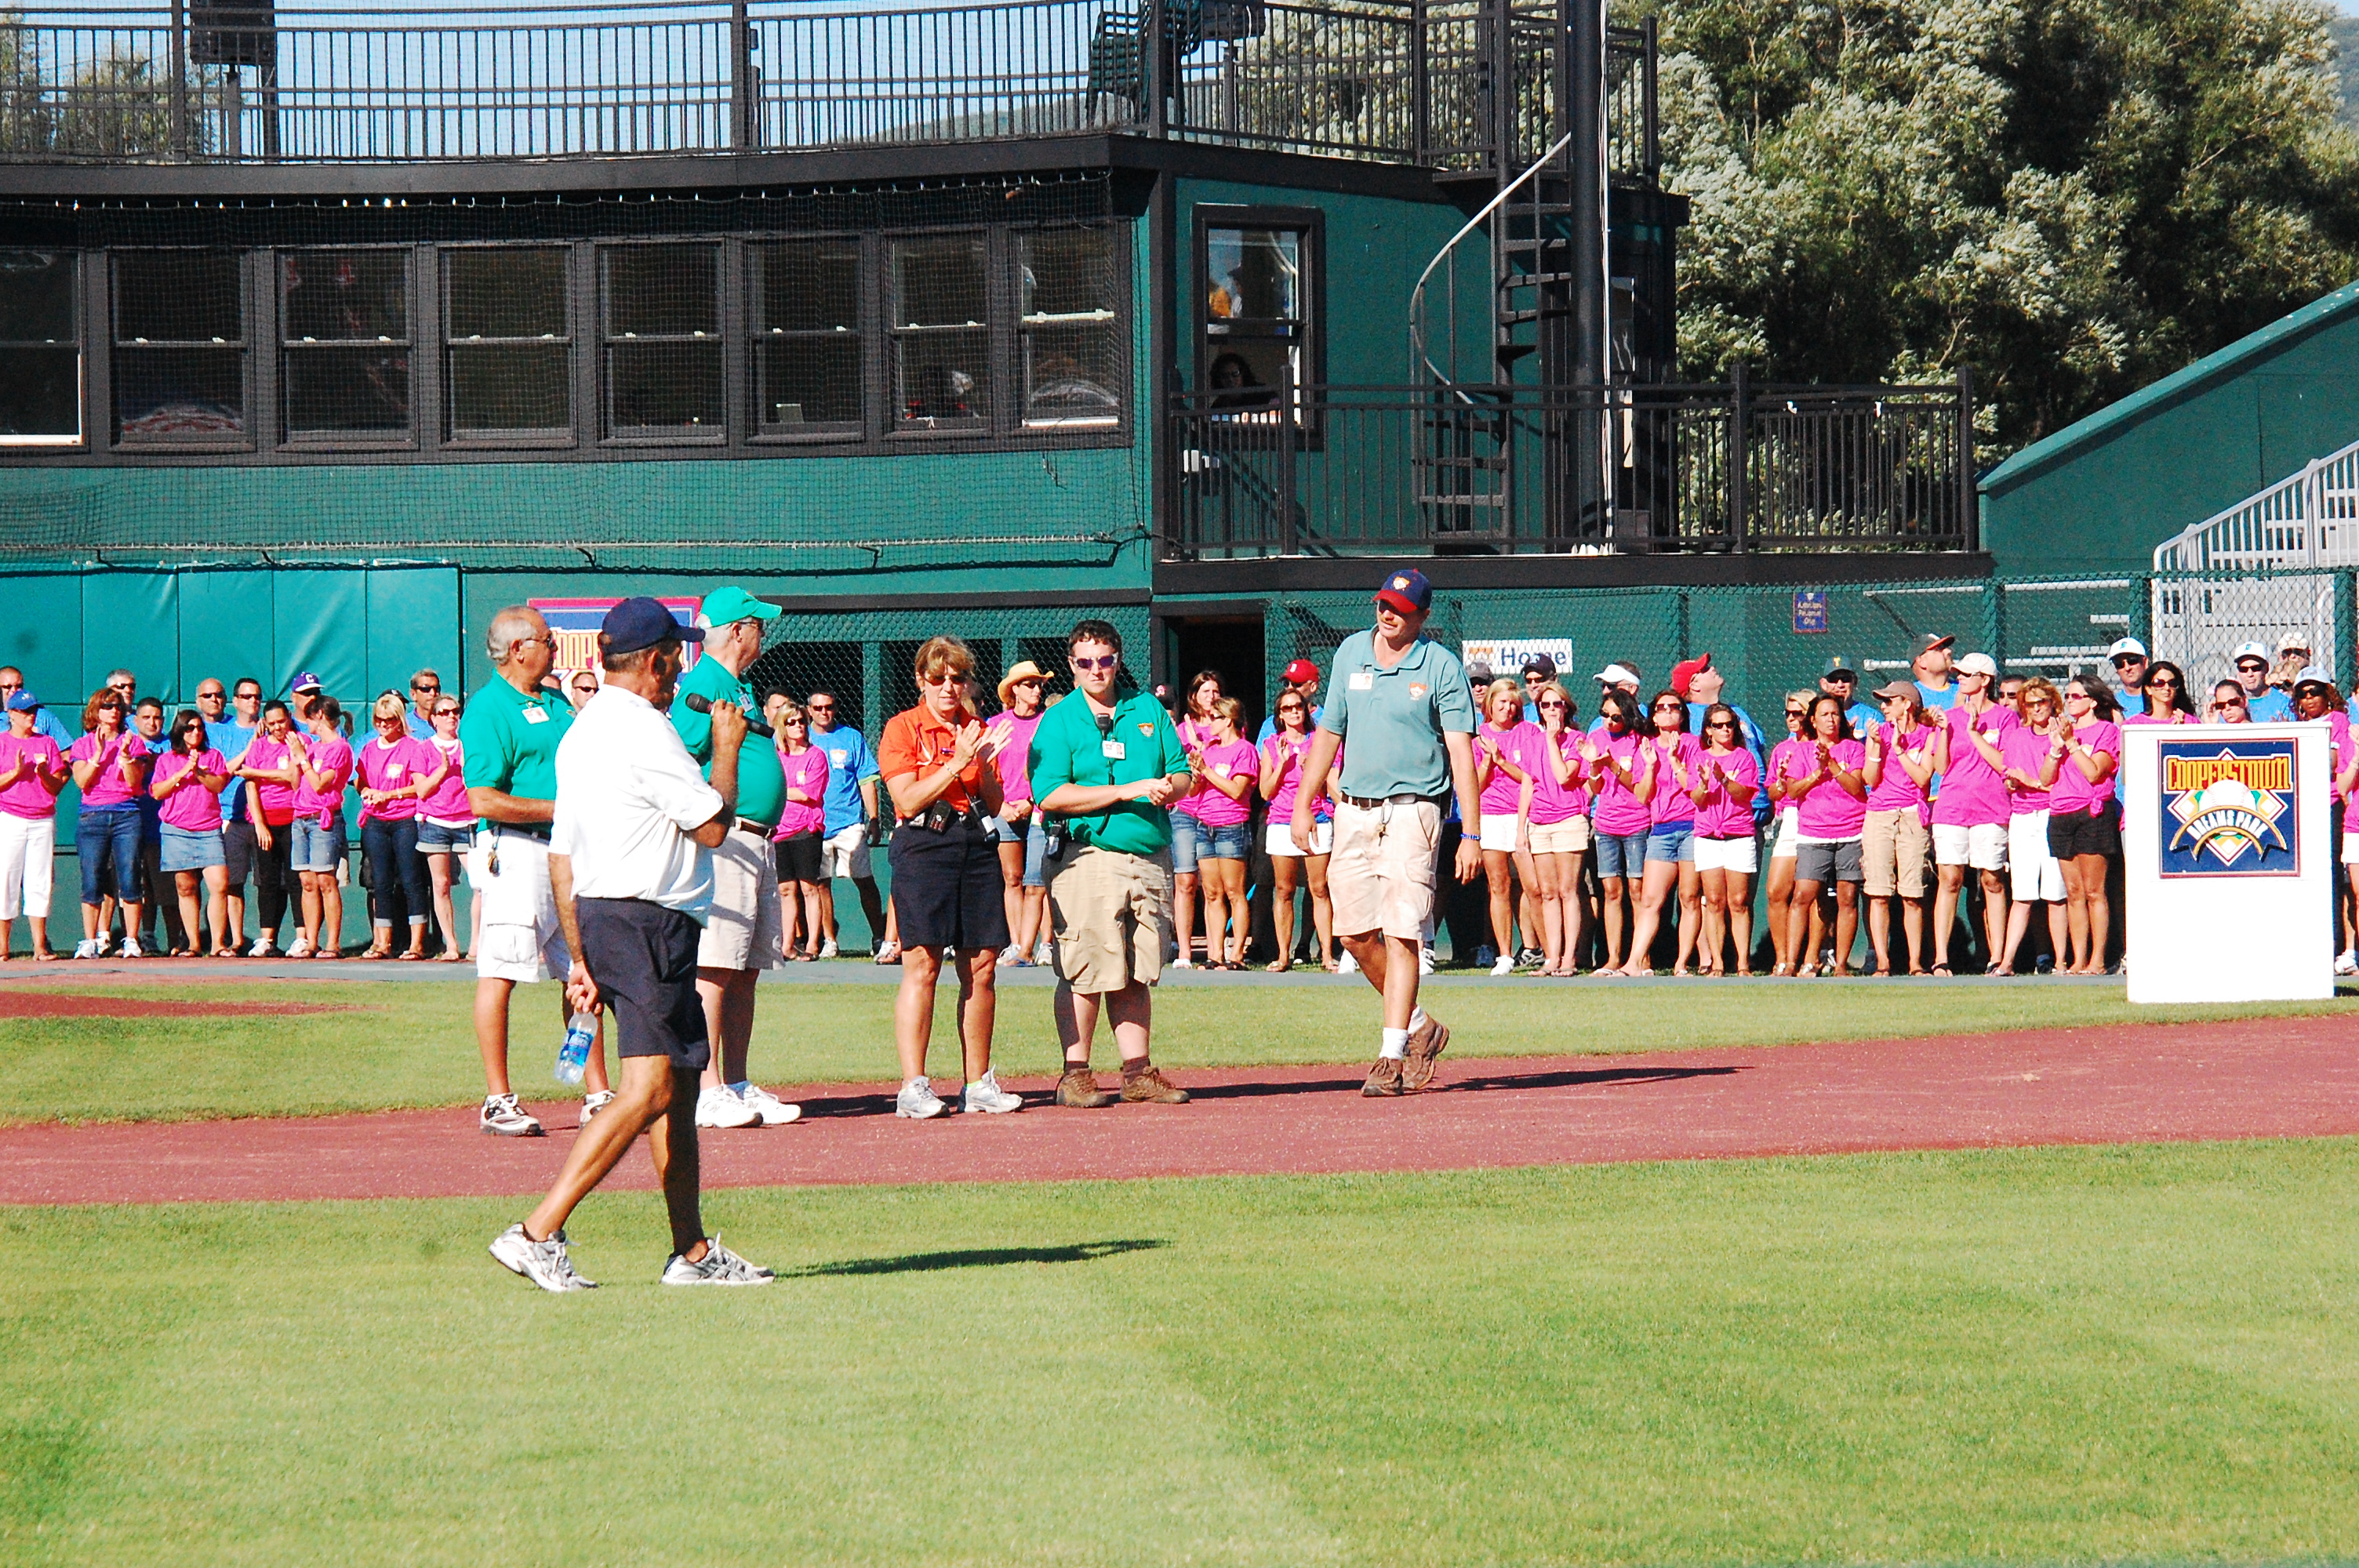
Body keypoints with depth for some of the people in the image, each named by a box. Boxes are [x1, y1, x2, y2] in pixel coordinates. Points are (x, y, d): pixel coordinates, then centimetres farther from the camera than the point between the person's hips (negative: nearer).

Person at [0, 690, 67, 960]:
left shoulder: (47, 743, 12)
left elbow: (57, 786, 9)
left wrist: (43, 774, -10)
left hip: (43, 819, 3)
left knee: (40, 881, 0)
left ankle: (40, 946, 0)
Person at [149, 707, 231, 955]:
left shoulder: (213, 756, 15)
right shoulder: (166, 759, 12)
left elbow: (219, 785, 1)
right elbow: (156, 791, 1)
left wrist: (199, 772, -13)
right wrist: (183, 772, -7)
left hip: (209, 830, 0)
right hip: (177, 830, 0)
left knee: (220, 885, -12)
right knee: (186, 889, 0)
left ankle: (218, 944, -10)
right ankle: (194, 945, 5)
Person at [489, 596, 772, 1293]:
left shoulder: (578, 734, 16)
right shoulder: (644, 731, -14)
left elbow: (560, 856, 17)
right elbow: (712, 825, -13)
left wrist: (579, 958, 19)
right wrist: (727, 748, 2)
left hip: (597, 916, 10)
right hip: (648, 919, -10)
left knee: (680, 1086, 14)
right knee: (650, 1088, -14)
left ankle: (692, 1252, 15)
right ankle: (538, 1234, -21)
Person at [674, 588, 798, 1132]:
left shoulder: (737, 687, 21)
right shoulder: (706, 684, -9)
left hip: (755, 839, 10)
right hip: (723, 841, -10)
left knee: (746, 971, 11)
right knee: (714, 968, -10)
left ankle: (739, 1087, 15)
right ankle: (708, 1092, -10)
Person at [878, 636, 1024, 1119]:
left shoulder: (976, 730, 18)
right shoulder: (903, 728, 2)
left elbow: (995, 804, 15)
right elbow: (908, 799, -8)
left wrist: (983, 764, -3)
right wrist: (956, 764, -14)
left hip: (976, 845, 5)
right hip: (924, 844, -5)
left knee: (981, 966, 3)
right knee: (922, 966, -10)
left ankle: (979, 1084, 11)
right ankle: (913, 1087, -10)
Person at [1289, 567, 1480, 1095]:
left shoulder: (1441, 666, -4)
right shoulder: (1351, 653, 10)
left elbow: (1461, 751, -7)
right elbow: (1329, 731, 18)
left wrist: (1471, 834, -13)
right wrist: (1304, 803, 12)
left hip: (1412, 809, -5)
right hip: (1353, 810, 5)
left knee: (1400, 935, -10)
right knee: (1355, 933, 6)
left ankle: (1392, 1057, -10)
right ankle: (1419, 1027, 25)